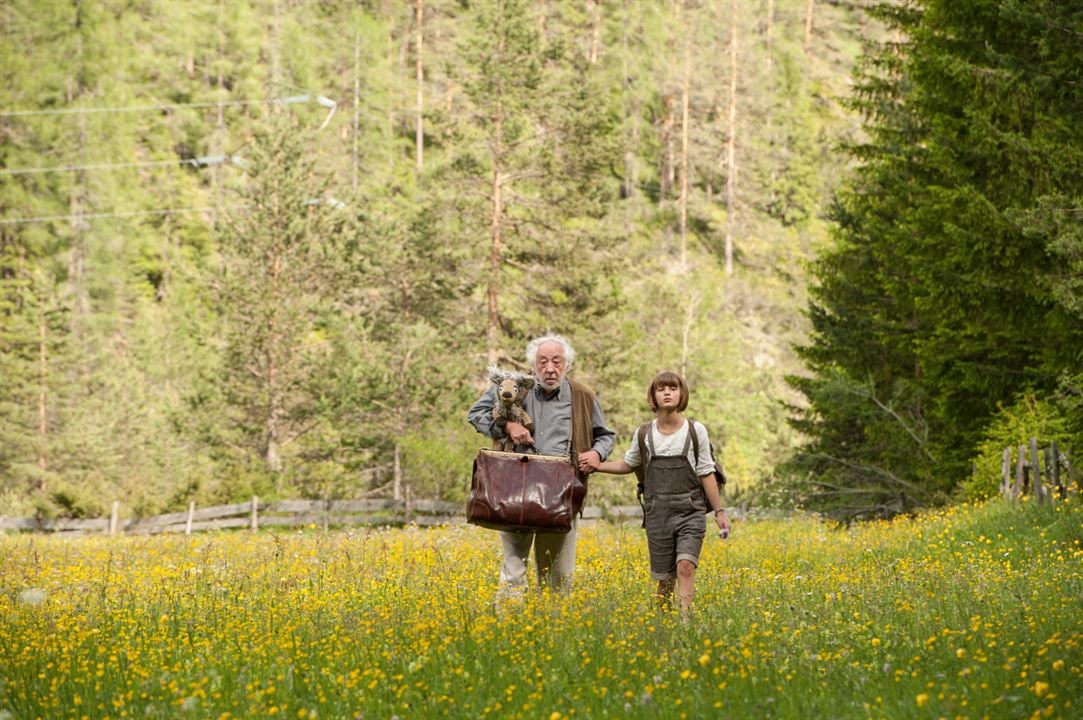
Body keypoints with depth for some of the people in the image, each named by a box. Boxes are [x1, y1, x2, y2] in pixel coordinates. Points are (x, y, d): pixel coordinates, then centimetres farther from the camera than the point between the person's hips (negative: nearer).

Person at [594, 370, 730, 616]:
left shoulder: (696, 431, 0)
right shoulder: (644, 434, 5)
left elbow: (706, 475, 4)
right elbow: (628, 465, 22)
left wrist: (719, 511, 3)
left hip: (690, 512, -2)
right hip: (658, 513, 2)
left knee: (686, 566, -21)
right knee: (664, 578, 3)